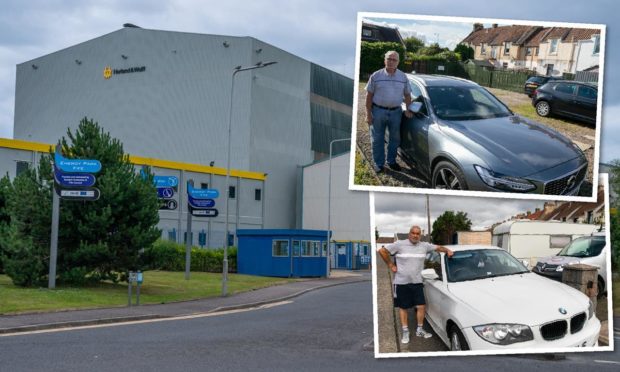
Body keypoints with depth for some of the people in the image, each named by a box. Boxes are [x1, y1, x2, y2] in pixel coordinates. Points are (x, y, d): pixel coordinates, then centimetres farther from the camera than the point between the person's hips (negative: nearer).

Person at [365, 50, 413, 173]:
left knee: (395, 138, 12)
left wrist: (408, 109, -2)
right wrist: (368, 113, -6)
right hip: (378, 111, -2)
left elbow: (407, 94, 12)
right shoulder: (376, 76, -3)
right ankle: (378, 164, 14)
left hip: (396, 112, 3)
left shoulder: (403, 77, 5)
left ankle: (391, 161, 27)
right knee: (378, 139, 4)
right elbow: (369, 95, -1)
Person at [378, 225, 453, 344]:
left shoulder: (424, 246, 3)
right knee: (402, 307, 6)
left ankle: (420, 330, 17)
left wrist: (447, 250, -2)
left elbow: (438, 247, 17)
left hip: (417, 282, 3)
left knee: (421, 306, 0)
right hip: (401, 282, -3)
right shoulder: (400, 244, -9)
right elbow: (382, 251, -7)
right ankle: (405, 332, 17)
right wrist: (390, 265, -5)